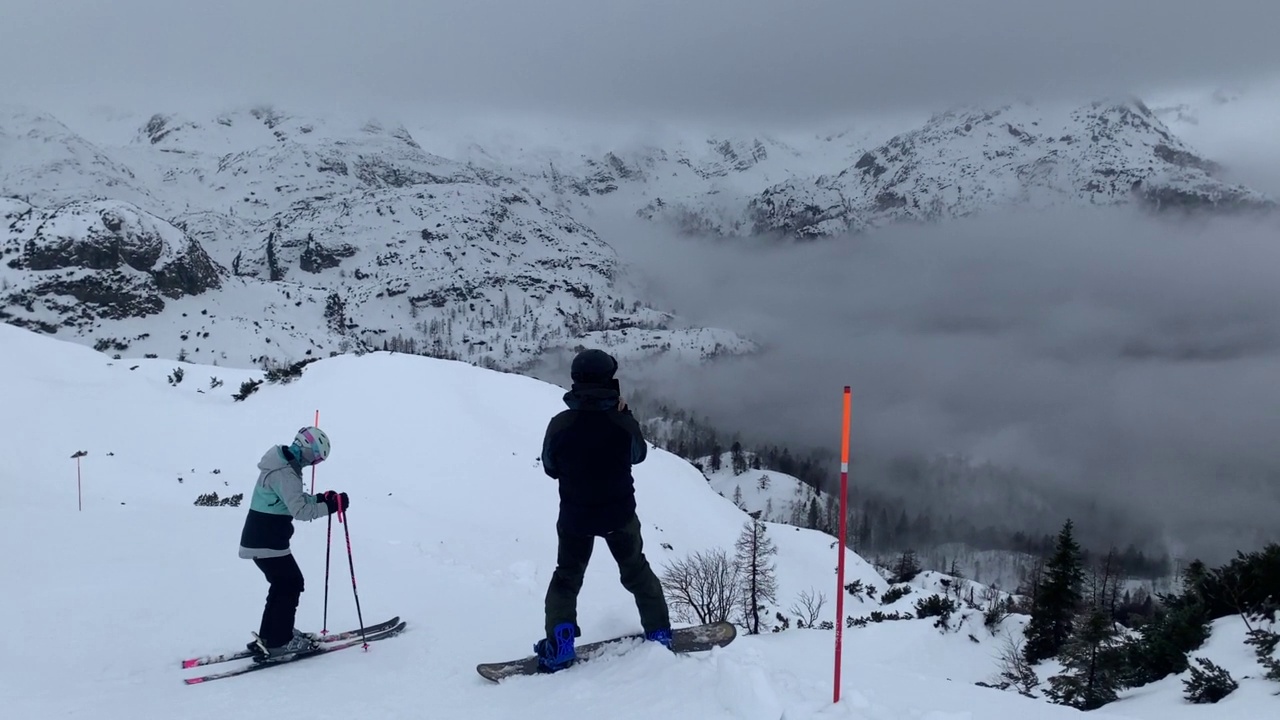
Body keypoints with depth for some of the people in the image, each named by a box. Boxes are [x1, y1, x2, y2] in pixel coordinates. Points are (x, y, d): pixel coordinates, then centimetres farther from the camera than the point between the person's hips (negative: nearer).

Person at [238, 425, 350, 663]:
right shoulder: (284, 472, -23)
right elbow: (299, 509, -28)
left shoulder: (284, 463, 10)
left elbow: (295, 498, 18)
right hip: (267, 542, -10)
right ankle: (277, 643, 0)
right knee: (291, 585, -3)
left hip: (260, 538, 10)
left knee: (284, 585, 18)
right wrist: (331, 506, -25)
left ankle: (268, 637, 25)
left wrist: (321, 498, 4)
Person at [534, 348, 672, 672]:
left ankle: (560, 645, 13)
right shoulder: (624, 423, -21)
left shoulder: (559, 425, -20)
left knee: (567, 576, 21)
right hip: (620, 514, 0)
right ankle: (658, 631, 31)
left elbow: (551, 469, -5)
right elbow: (639, 455, 0)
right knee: (636, 572, 23)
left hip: (574, 517, 0)